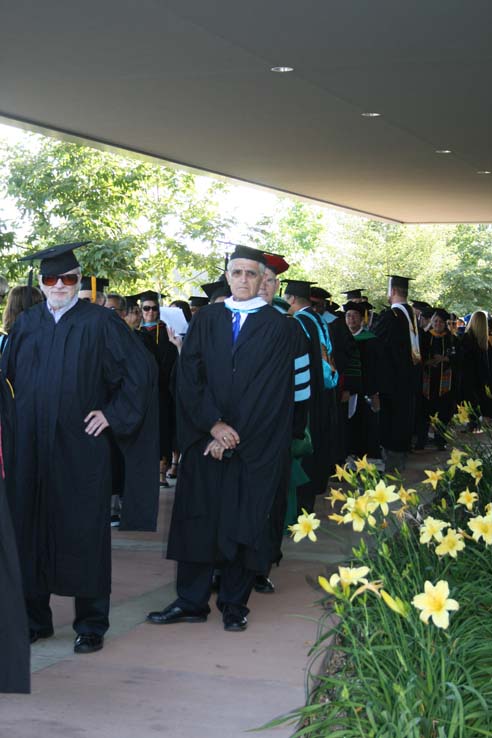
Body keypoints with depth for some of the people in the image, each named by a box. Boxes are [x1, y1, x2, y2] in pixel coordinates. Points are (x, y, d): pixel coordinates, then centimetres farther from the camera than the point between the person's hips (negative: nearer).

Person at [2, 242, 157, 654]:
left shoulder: (99, 322, 0)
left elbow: (139, 372, -1)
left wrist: (113, 414, -5)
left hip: (81, 446, -3)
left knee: (84, 531, 1)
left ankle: (92, 624, 10)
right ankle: (35, 617, 20)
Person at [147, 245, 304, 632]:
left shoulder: (276, 326, 0)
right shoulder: (206, 320, 8)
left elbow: (271, 389, -7)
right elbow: (189, 378, 1)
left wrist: (234, 435, -11)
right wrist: (213, 424, -12)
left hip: (255, 444, -2)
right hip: (205, 438, 2)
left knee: (244, 522, 3)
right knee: (198, 516, 4)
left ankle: (234, 603, 14)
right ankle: (191, 602, 13)